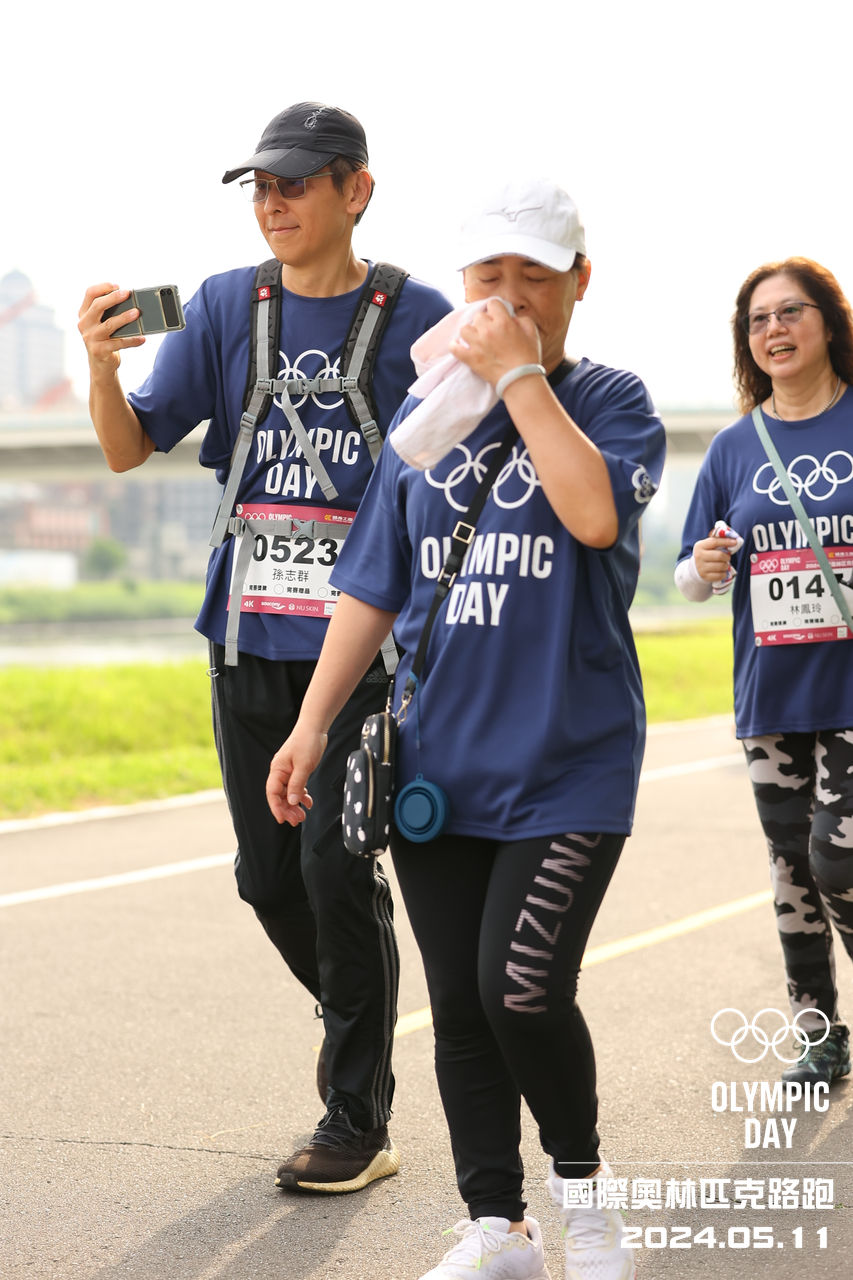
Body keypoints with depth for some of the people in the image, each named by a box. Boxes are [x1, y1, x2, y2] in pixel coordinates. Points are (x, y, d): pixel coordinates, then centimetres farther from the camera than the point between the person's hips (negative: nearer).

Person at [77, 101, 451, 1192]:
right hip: (250, 640, 4)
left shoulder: (415, 318, -3)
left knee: (336, 864, -8)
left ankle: (359, 1122, 5)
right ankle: (356, 1018, 38)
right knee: (268, 875, 11)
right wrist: (101, 365, -19)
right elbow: (129, 450, 0)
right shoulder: (225, 306, 5)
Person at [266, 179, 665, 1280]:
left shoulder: (612, 403, 0)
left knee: (521, 991, -14)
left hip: (570, 765, -4)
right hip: (437, 763, 4)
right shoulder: (423, 418, 12)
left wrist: (519, 373, -17)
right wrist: (312, 723, 8)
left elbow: (596, 512, -23)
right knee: (460, 1007, 6)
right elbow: (374, 586, 14)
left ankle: (582, 1179, 13)